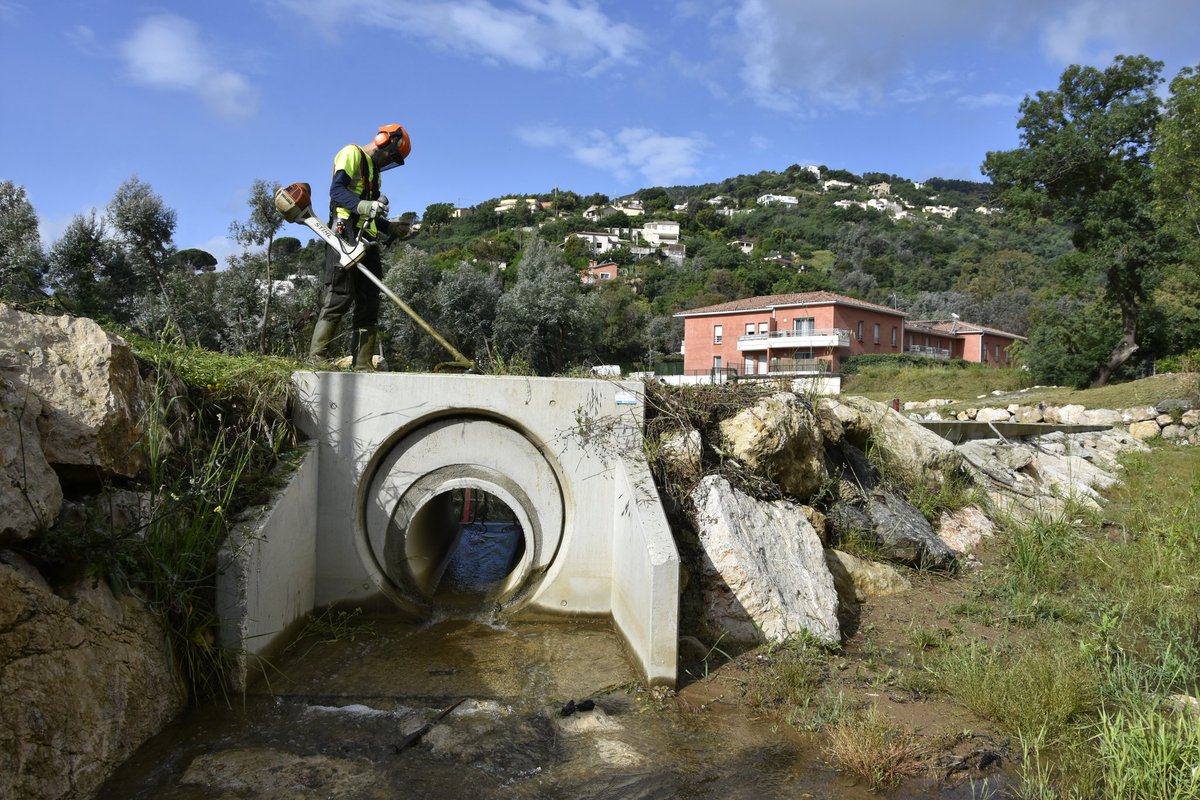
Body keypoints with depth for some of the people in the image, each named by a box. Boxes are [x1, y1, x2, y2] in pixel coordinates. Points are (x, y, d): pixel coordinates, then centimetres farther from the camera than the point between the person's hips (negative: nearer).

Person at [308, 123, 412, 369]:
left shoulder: (374, 171, 29)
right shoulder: (352, 154, 3)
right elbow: (336, 190, -13)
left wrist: (391, 228, 17)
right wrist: (365, 206, -28)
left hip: (367, 242, 9)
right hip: (345, 237, -9)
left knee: (369, 304, 3)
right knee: (338, 298, -15)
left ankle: (363, 365, 4)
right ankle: (316, 359, -13)